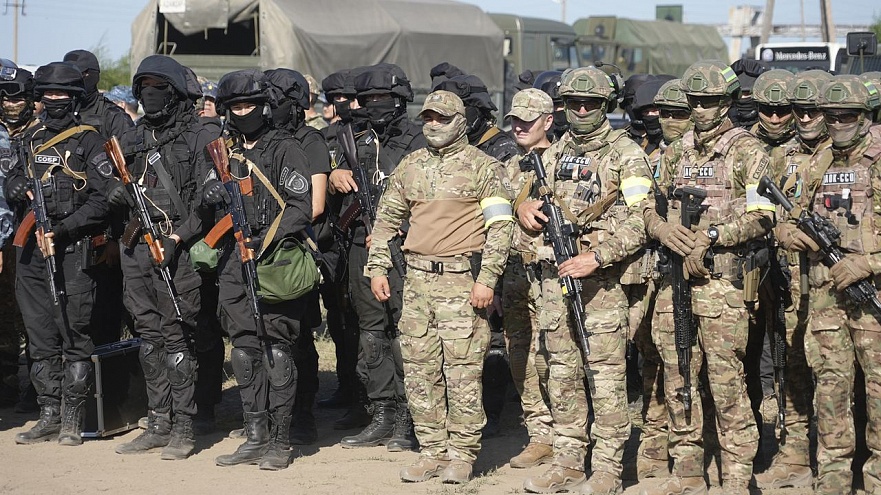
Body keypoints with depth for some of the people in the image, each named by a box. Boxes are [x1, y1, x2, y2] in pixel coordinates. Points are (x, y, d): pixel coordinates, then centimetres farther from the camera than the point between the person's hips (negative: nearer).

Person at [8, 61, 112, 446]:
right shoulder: (31, 139, 16)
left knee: (73, 335, -4)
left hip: (73, 249, -6)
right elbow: (11, 183, 24)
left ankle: (72, 421, 1)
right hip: (31, 249, 6)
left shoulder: (88, 141, -2)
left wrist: (63, 228, -18)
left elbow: (102, 199, -9)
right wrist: (21, 190, 0)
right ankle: (49, 417, 16)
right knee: (40, 338, 9)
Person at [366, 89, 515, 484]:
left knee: (462, 369, -5)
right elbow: (387, 218, 21)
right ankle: (432, 451, 15)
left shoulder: (483, 167, -2)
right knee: (419, 369, 6)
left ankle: (462, 455, 3)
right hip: (418, 278, 5)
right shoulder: (410, 166, 14)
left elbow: (501, 225, -6)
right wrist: (377, 267, 12)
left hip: (462, 279, -5)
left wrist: (487, 278, -13)